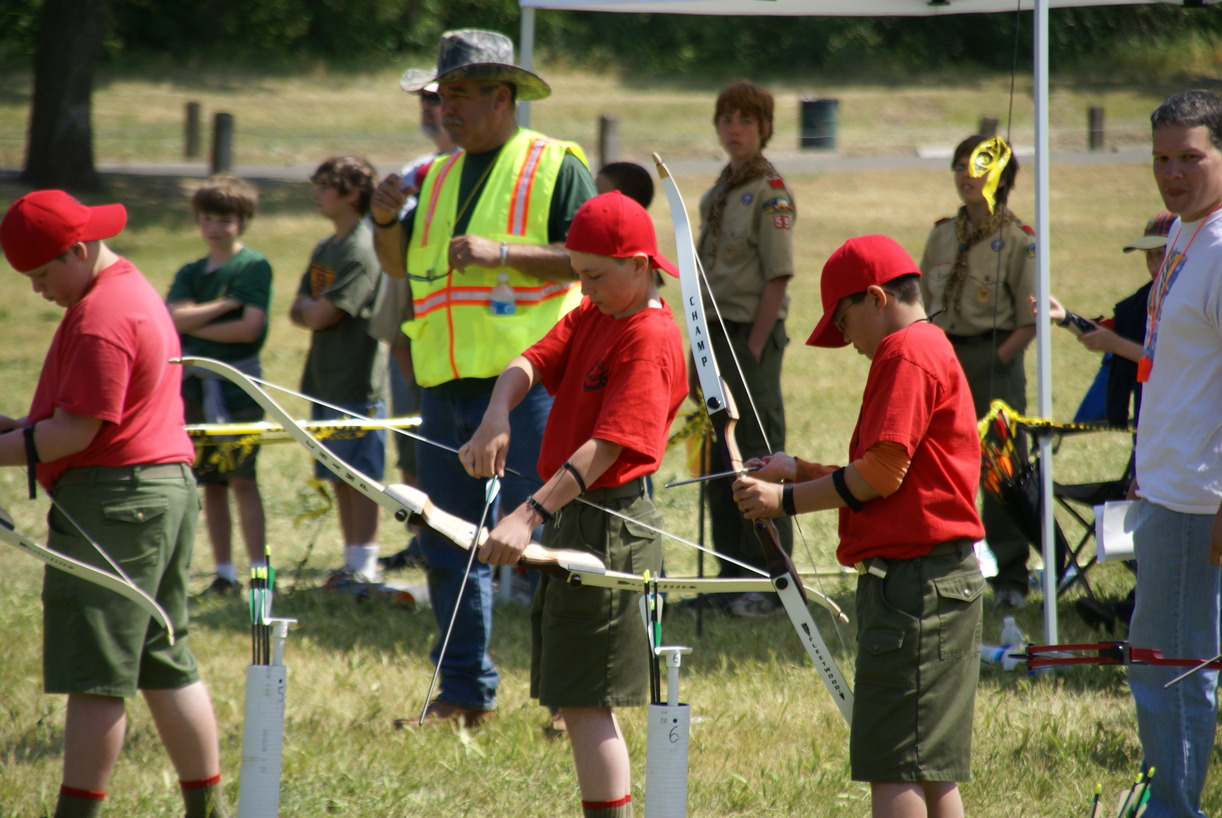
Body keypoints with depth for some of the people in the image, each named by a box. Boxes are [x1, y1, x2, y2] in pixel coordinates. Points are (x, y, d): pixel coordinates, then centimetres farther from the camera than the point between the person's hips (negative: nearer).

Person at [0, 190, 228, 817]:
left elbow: (76, 432, -20)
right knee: (166, 665, 13)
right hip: (168, 485, 11)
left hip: (112, 499, -11)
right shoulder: (136, 292, 18)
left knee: (93, 676, -7)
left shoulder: (100, 319, -16)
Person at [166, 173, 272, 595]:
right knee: (210, 484, 6)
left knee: (242, 480, -8)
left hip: (238, 386, -5)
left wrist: (196, 324, -6)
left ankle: (259, 569, -7)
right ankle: (224, 572, 10)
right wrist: (227, 304, -11)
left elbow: (250, 327, -13)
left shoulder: (254, 267, -1)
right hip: (195, 384, 5)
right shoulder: (190, 273, 13)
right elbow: (175, 318, -4)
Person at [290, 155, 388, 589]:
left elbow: (322, 315, -18)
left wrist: (310, 307, 2)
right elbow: (299, 313, 14)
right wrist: (314, 310, -7)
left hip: (357, 382, -9)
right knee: (339, 477, 11)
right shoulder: (325, 249, 15)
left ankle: (365, 566, -3)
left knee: (361, 476, -5)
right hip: (325, 380, 9)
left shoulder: (362, 250, -13)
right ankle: (352, 561, 16)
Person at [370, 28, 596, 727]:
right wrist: (387, 221, 2)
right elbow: (400, 265, 23)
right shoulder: (439, 178, 20)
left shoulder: (556, 166, 0)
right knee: (448, 546, 8)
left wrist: (501, 253, -19)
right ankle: (466, 693, 16)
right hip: (448, 384, 7)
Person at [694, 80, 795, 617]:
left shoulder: (771, 193, -9)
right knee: (718, 461, 10)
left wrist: (753, 348, -17)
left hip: (752, 333, -8)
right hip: (715, 332, 8)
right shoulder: (718, 193, 15)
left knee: (758, 457, -7)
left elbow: (778, 277, -13)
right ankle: (732, 576, 17)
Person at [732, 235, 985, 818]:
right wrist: (802, 471, 14)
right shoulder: (932, 349, 21)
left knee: (893, 768, -11)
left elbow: (882, 473, -17)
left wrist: (788, 500, -7)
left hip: (914, 582, -10)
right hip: (946, 578, 10)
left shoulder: (906, 354, -11)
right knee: (932, 770, 11)